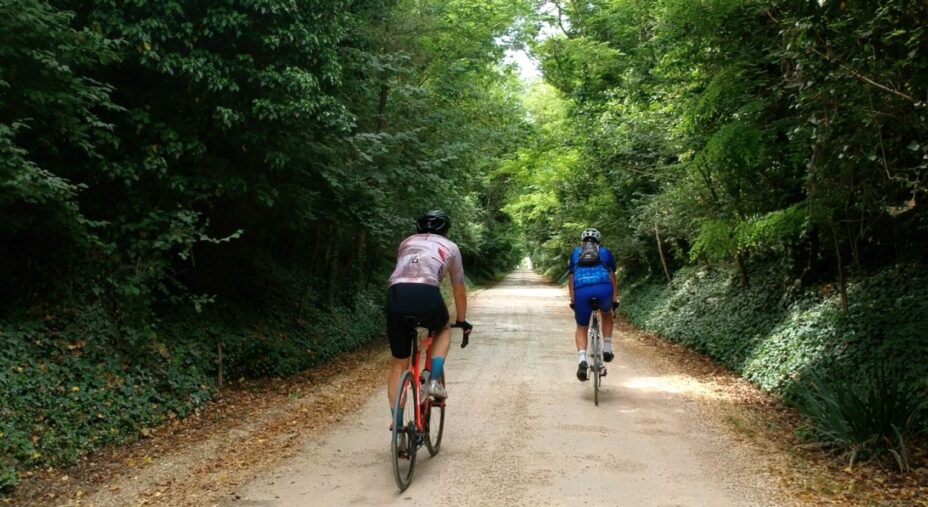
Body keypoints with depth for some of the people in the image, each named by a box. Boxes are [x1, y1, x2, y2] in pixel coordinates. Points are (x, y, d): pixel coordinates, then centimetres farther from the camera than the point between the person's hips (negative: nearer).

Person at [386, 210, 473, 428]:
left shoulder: (406, 242, 33)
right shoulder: (450, 247, 27)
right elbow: (459, 291, 33)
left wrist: (405, 307, 49)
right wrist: (462, 321, 46)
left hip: (396, 295, 2)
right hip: (426, 294, -2)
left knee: (399, 364, 17)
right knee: (443, 329, 33)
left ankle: (397, 425, 19)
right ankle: (434, 381, 15)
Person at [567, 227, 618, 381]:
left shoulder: (575, 253, 28)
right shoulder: (605, 252, 27)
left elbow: (571, 279, 24)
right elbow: (613, 278, 26)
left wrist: (572, 300, 27)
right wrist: (615, 298, 31)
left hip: (581, 291, 0)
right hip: (604, 288, 0)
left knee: (581, 328, 17)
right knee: (607, 314, 33)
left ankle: (582, 360, -6)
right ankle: (607, 349, 25)